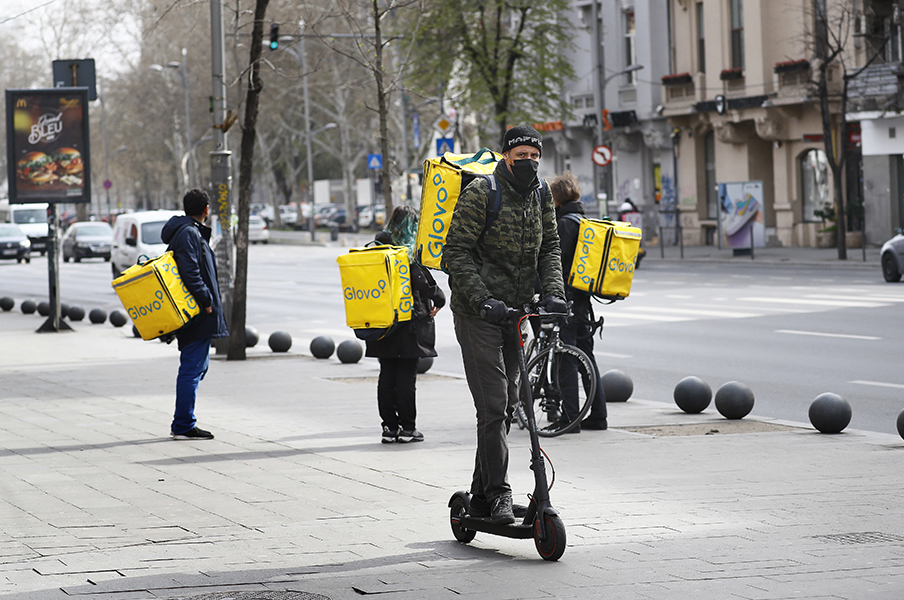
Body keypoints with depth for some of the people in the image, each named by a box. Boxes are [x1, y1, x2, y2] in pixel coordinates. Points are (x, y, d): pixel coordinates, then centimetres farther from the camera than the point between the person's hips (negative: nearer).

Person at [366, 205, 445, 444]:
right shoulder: (411, 250, -11)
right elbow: (422, 281, -16)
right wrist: (439, 298, 1)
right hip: (409, 323, -5)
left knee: (387, 375, 9)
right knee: (406, 376, -1)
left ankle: (389, 426, 10)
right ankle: (407, 428, 1)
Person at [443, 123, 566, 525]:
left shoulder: (540, 197, 6)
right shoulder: (480, 194, -13)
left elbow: (549, 248, 9)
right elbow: (456, 252, -15)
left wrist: (552, 292, -8)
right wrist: (482, 299, -24)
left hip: (515, 311, 7)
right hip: (479, 312, -7)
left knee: (505, 406, 10)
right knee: (493, 405, -12)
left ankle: (481, 495, 19)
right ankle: (498, 495, -9)